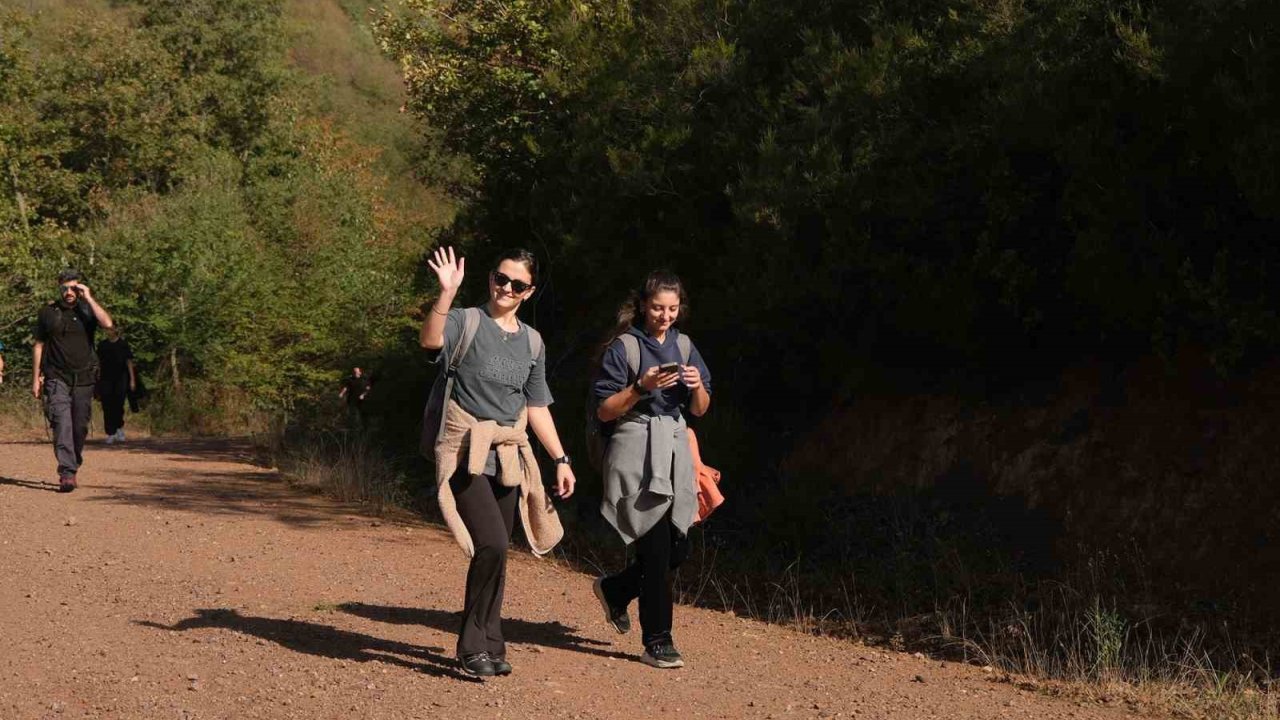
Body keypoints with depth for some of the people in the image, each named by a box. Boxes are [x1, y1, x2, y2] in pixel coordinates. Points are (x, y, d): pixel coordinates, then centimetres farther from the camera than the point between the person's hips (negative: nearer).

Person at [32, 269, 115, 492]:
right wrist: (36, 378, 7)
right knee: (62, 423, -16)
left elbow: (107, 323, -18)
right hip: (57, 379, -1)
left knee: (80, 427, 6)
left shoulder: (87, 310, 4)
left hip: (83, 379, 1)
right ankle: (67, 474, -22)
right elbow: (39, 346, 11)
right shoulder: (47, 312, 5)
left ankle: (73, 467, 25)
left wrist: (89, 298, -13)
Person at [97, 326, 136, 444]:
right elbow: (99, 363, 13)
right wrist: (98, 379, 11)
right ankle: (110, 434, 3)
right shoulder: (102, 345, 8)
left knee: (118, 405, -7)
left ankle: (119, 428, 17)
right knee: (107, 407, -2)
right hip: (106, 378, 2)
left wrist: (132, 379, 0)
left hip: (120, 378, -2)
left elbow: (129, 362, 4)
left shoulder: (123, 344, 2)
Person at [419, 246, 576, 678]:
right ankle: (474, 646, -6)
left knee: (495, 553, 6)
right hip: (466, 451, -6)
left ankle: (489, 646, 17)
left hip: (509, 456, 6)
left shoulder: (532, 342, 15)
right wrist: (447, 292, -36)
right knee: (492, 545, -19)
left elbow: (537, 407, 20)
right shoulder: (466, 322, -2)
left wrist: (560, 459, 16)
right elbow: (430, 340, -25)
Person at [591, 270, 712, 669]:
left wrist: (698, 386, -7)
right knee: (657, 548, -9)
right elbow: (604, 411, -6)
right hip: (637, 451, -6)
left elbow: (700, 410, 14)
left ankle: (614, 590, 30)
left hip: (676, 449, 6)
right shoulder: (623, 347, -4)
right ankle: (657, 642, -3)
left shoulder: (684, 346, 12)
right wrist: (641, 387, -19)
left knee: (678, 547, 5)